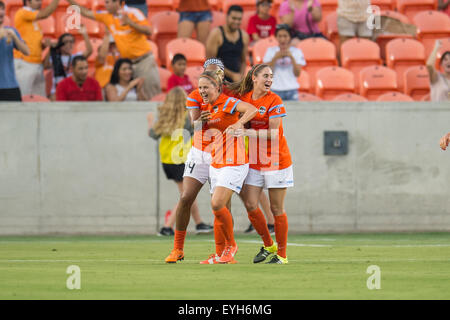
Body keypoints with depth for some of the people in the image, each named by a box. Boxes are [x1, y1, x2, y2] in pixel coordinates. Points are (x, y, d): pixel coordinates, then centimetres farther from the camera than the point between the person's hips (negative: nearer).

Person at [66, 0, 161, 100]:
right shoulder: (106, 16, 7)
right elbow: (86, 13, 14)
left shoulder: (133, 13, -9)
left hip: (144, 60, -5)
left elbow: (148, 31, -15)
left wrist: (130, 23, -25)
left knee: (153, 95, -7)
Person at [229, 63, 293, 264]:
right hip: (254, 162, 4)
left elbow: (273, 133, -16)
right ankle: (268, 245, 18)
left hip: (277, 161, -4)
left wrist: (248, 132, -24)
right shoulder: (243, 98, 3)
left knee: (276, 209, 0)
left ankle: (282, 254, 9)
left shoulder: (274, 101, -10)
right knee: (250, 205, -3)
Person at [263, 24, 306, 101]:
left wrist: (291, 57, -12)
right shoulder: (270, 51, 6)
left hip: (291, 89, 0)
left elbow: (297, 74, -2)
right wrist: (275, 58, -11)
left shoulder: (296, 51, 5)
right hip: (275, 90, 0)